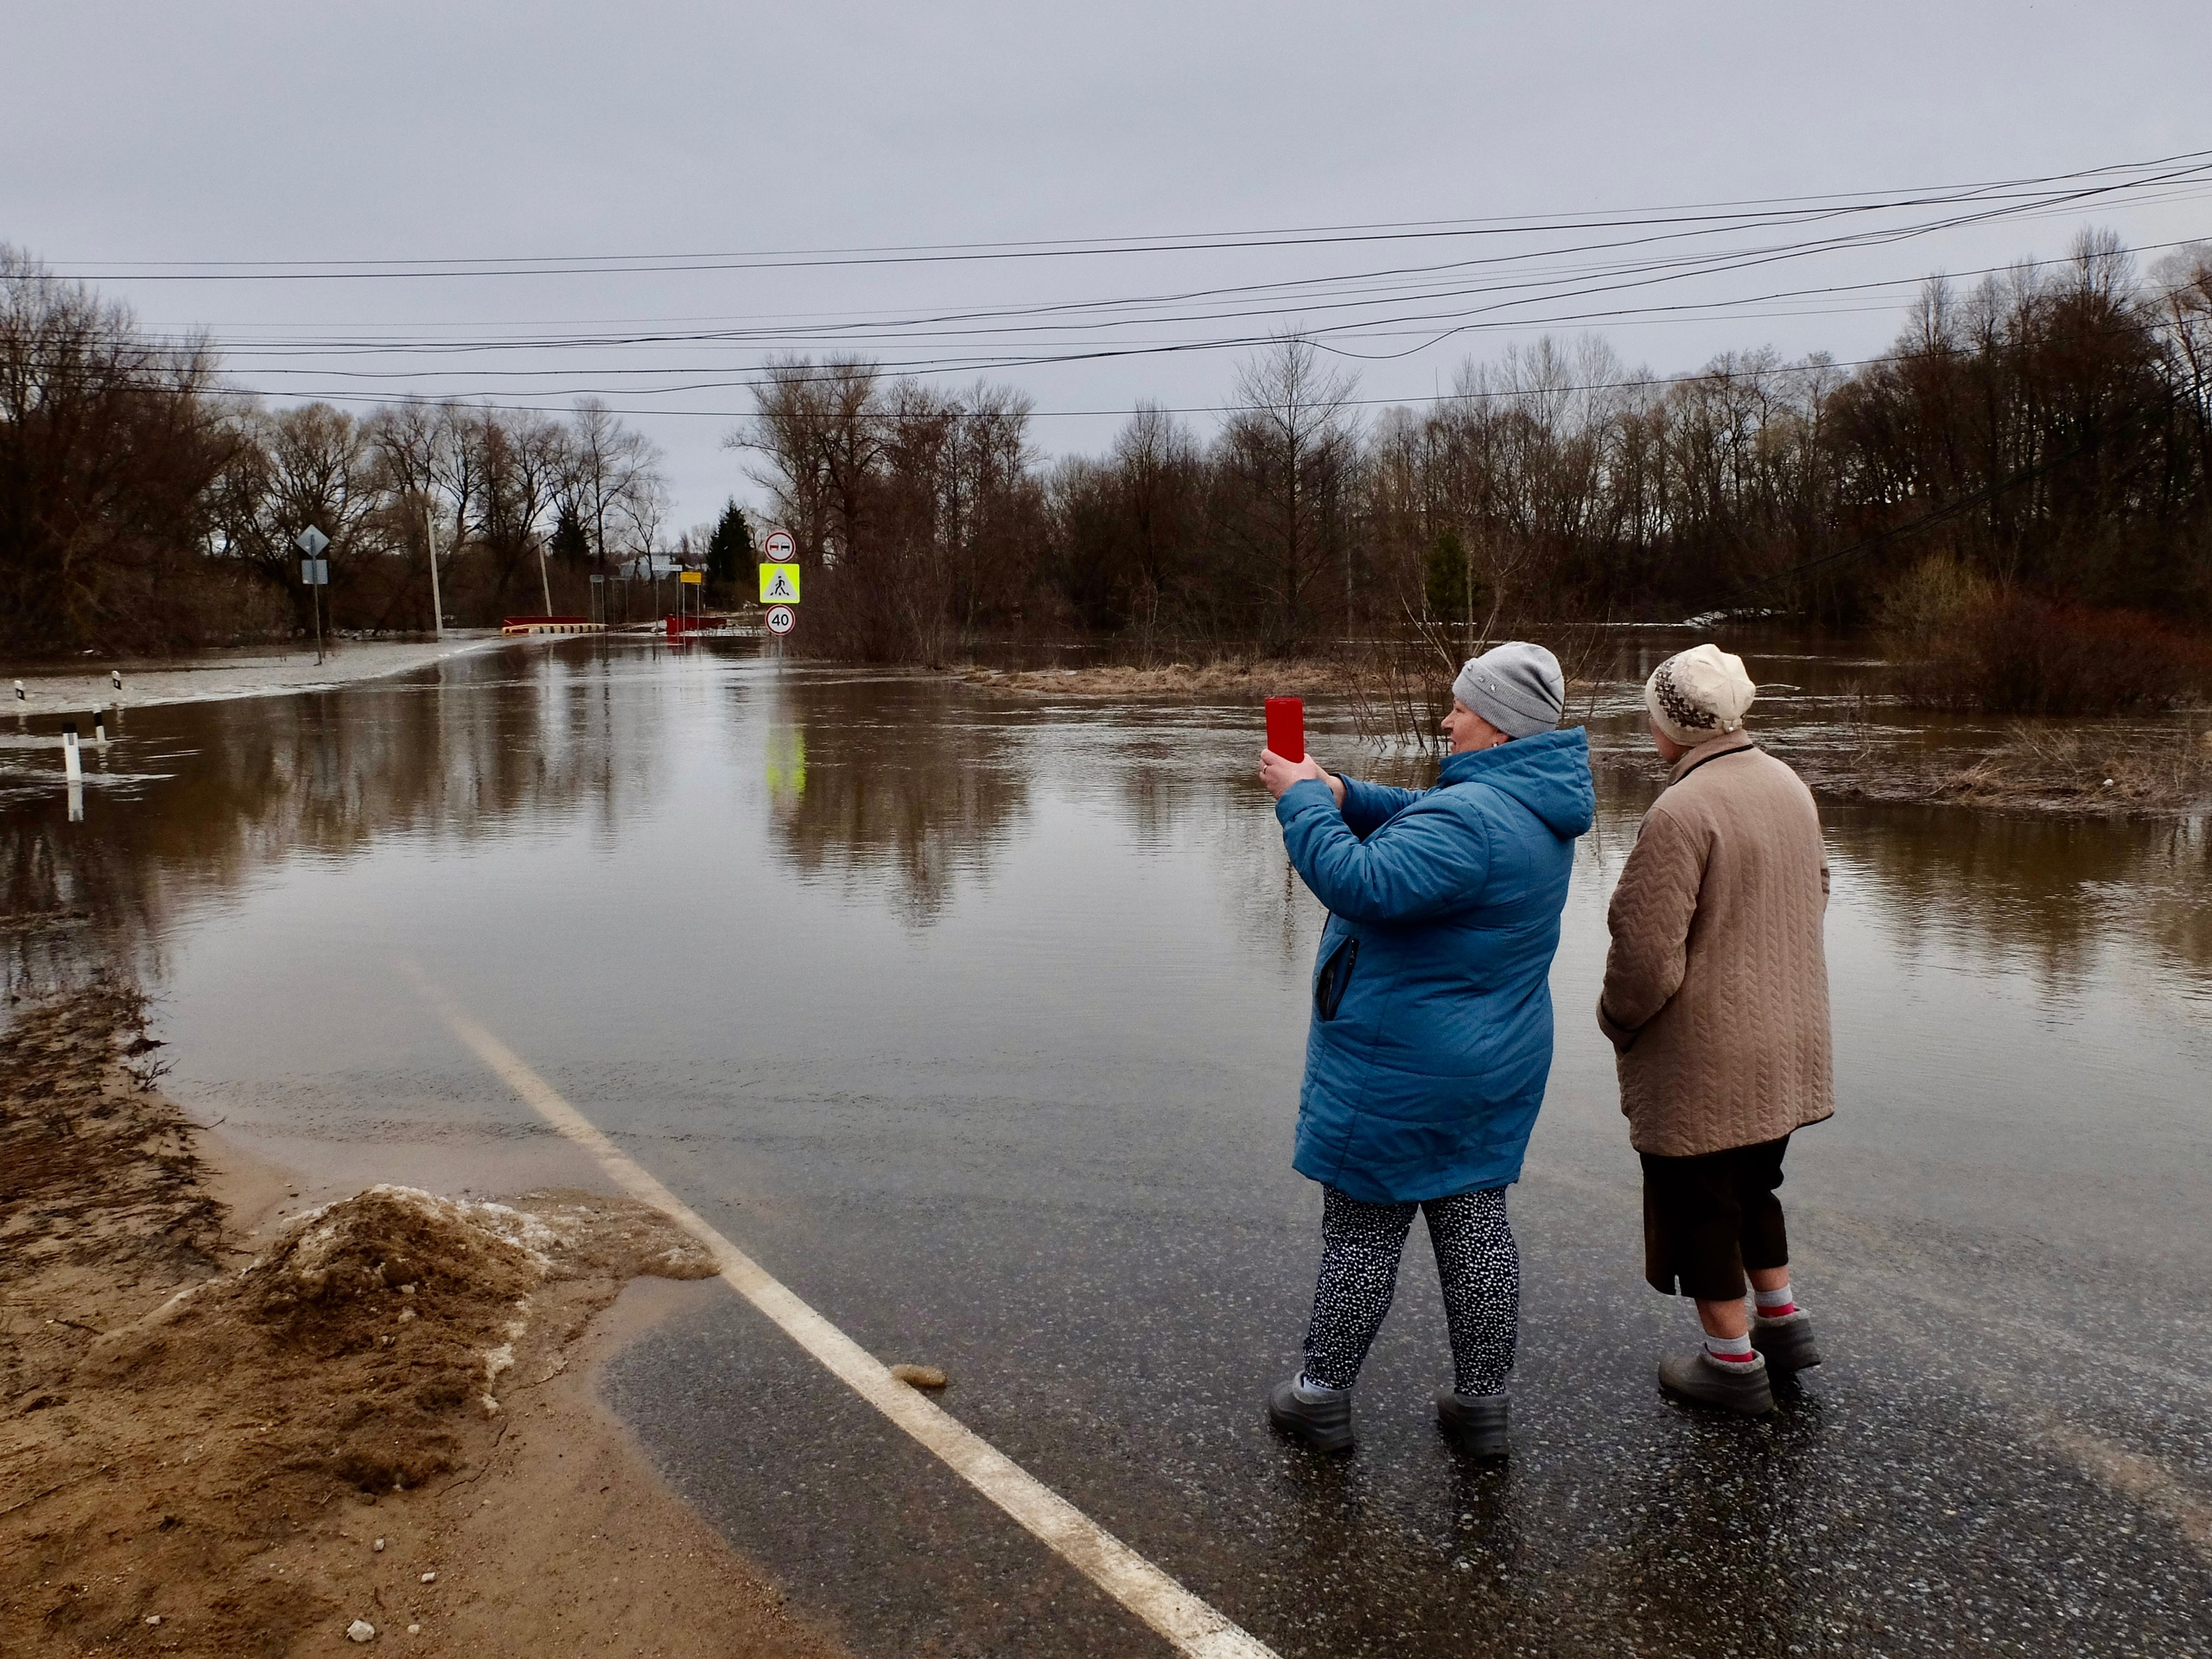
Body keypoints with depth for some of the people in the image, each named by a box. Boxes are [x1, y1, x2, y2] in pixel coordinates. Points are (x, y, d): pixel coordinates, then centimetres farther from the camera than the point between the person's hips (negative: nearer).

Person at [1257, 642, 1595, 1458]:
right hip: (1497, 1066, 9)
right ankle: (1480, 1405, 24)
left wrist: (1302, 798, -21)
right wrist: (1340, 794, 1)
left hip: (1401, 1071, -9)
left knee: (1360, 1234, 6)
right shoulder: (1533, 807, 8)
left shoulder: (1471, 817, -26)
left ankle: (1322, 1396, 21)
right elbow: (1413, 826, 17)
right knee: (1476, 1226, 14)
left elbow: (1362, 882, -34)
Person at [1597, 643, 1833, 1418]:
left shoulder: (1681, 813, -25)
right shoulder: (1788, 786, 2)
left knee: (1699, 1202, 9)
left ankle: (1734, 1362, 21)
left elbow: (1646, 955, -25)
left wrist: (1617, 1021, -6)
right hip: (1783, 1038, 8)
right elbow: (1814, 892, 16)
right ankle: (1783, 1319, 36)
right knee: (1750, 1182, 26)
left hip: (1703, 1055, -8)